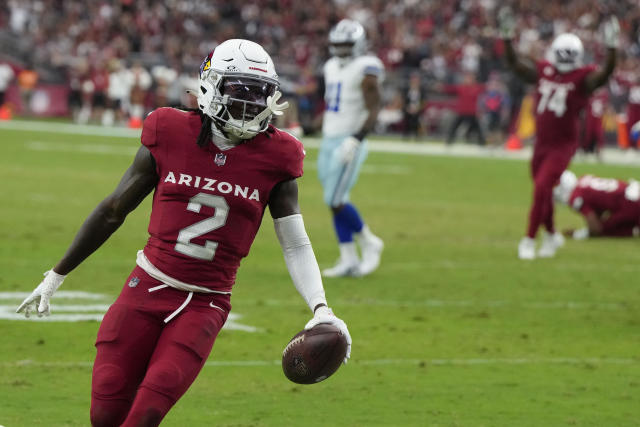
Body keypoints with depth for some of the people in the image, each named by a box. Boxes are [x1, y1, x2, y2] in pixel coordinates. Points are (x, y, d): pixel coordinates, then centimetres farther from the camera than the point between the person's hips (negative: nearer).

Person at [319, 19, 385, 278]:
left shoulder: (365, 70, -11)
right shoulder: (333, 68, 14)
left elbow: (373, 112, -16)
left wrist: (356, 139, -25)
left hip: (350, 144, -8)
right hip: (329, 142, 8)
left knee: (336, 201, -12)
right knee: (336, 203, 5)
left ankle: (369, 243, 7)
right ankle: (349, 261, 8)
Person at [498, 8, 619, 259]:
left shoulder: (584, 78, -10)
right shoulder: (543, 71, 4)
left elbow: (606, 73, -27)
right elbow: (514, 63, 9)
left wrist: (611, 47, -39)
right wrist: (507, 37, 1)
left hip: (563, 145, -5)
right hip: (542, 142, 5)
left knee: (541, 190, -13)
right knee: (542, 192, 15)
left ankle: (529, 240, -4)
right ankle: (551, 235, 36)